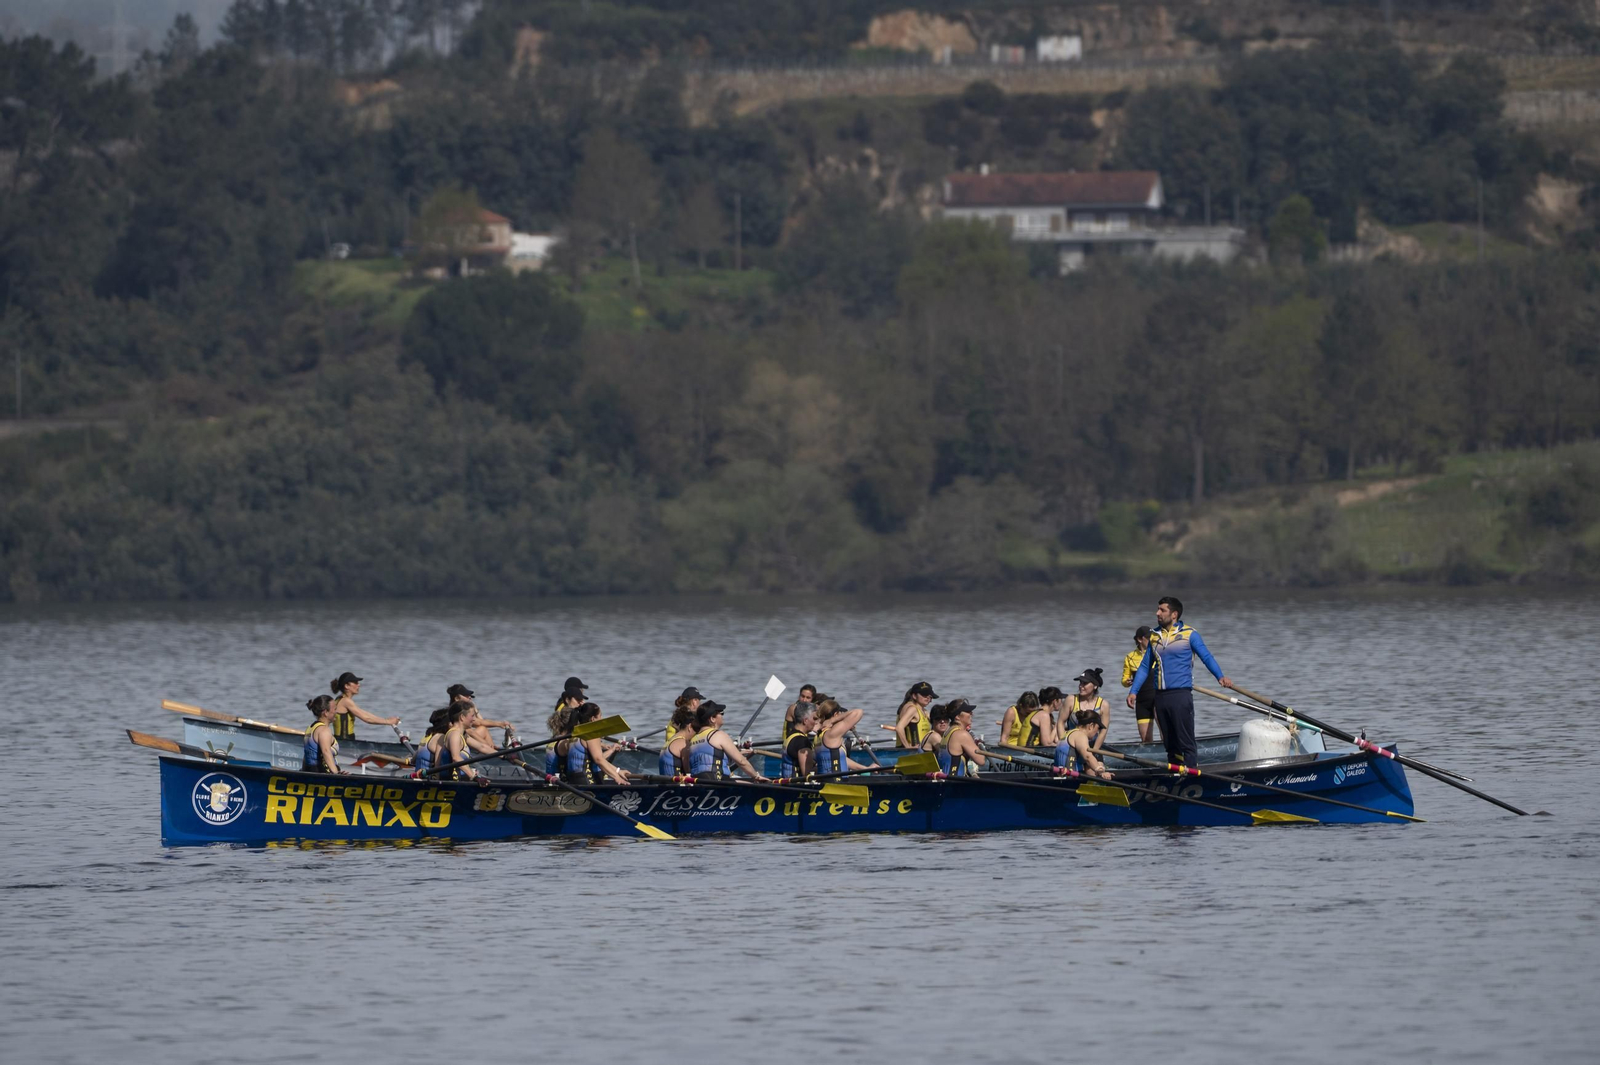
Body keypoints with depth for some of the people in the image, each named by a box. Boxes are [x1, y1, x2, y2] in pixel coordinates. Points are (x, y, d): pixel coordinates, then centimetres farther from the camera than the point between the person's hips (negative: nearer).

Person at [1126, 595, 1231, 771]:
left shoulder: (1189, 634, -1)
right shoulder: (1154, 636, 14)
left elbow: (1206, 656, -6)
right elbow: (1145, 666, 18)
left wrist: (1220, 677, -23)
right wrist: (1133, 691, 10)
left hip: (1181, 695, -6)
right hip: (1160, 696, 6)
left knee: (1186, 743, -9)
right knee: (1169, 744, 10)